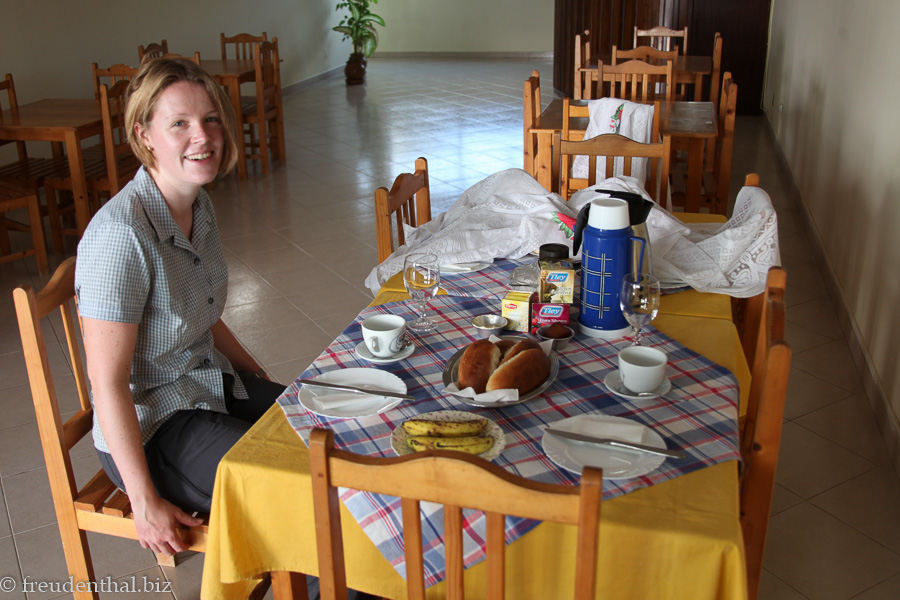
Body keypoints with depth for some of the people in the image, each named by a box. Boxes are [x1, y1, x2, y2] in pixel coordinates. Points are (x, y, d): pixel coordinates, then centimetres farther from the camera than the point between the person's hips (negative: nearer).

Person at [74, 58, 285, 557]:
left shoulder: (198, 204, -1)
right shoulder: (120, 234, -28)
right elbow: (107, 383, -25)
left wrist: (262, 383, 15)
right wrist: (145, 503, -21)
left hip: (214, 384, 9)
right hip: (149, 427, -8)